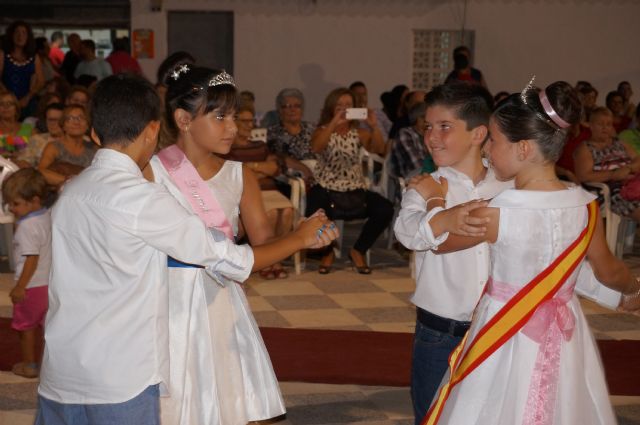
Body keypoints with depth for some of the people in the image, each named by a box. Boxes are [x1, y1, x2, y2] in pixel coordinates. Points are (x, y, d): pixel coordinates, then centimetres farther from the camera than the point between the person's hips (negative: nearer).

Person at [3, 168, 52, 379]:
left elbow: (31, 259, -26)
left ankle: (29, 365, 22)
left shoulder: (27, 227, -24)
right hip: (50, 282, 8)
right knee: (47, 323, 17)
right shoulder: (48, 217, 1)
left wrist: (20, 287, -21)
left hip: (32, 285, -7)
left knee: (26, 326, 10)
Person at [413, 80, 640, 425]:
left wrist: (435, 199, 13)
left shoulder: (498, 212, -23)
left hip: (508, 336, -4)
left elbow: (438, 239, -5)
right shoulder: (585, 205, -7)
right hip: (564, 336, 4)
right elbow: (608, 271, 9)